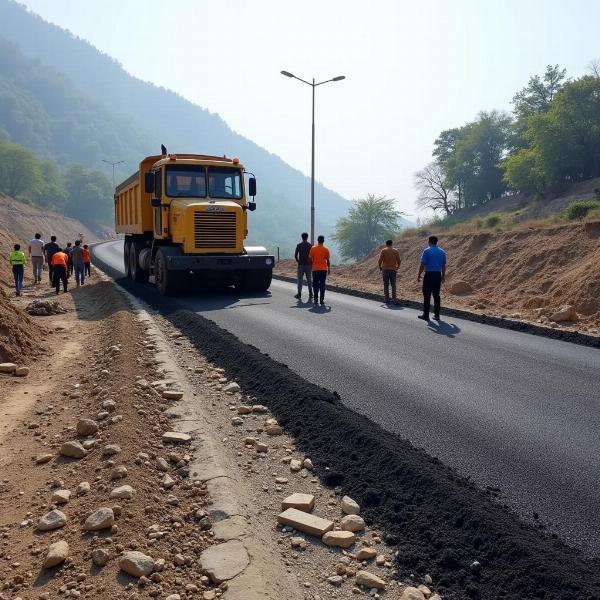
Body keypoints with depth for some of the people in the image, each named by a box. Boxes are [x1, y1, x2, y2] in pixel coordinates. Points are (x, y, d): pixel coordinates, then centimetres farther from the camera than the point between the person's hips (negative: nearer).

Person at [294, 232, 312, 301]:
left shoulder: (299, 245, -2)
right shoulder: (310, 245, 0)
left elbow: (295, 255, -5)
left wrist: (298, 261, 11)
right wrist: (311, 262, 10)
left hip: (301, 264, -1)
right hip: (308, 264, 1)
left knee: (300, 279, 4)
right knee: (309, 279, 8)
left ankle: (299, 294, 3)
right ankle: (310, 294, 7)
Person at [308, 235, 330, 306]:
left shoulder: (313, 248, -1)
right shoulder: (326, 249, -1)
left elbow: (310, 259, 0)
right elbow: (328, 260, 1)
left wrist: (311, 267, 12)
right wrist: (329, 268, 12)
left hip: (315, 269, 0)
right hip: (323, 269, 0)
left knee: (315, 285, 6)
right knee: (322, 285, 4)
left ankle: (316, 300, 3)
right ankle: (322, 300, 1)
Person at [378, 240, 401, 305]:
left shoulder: (383, 250, -3)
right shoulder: (396, 251, 4)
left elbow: (380, 260, -7)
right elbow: (399, 261, 5)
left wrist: (380, 267, 8)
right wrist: (397, 267, 21)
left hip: (385, 269, -1)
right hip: (393, 270, 1)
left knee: (386, 285, 6)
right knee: (393, 285, 6)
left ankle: (387, 299, 8)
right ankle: (394, 299, -6)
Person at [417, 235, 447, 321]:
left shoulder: (427, 251, -7)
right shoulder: (442, 252, 9)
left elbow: (422, 265, -10)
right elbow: (444, 265, 12)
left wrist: (419, 275, -3)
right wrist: (443, 276, 20)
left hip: (429, 275, -5)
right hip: (438, 275, 5)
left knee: (427, 295, 0)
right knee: (436, 295, 9)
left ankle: (426, 315, 2)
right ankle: (437, 315, 11)